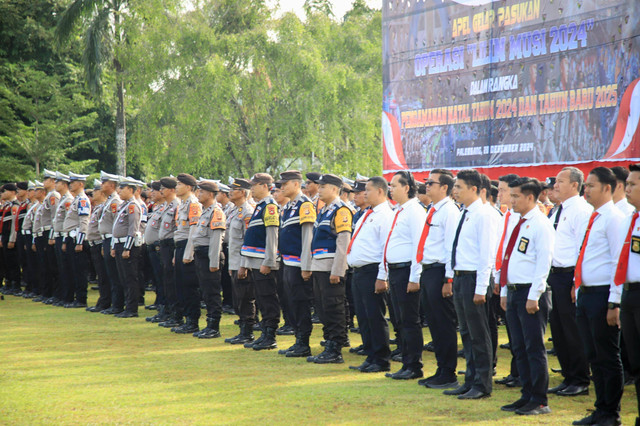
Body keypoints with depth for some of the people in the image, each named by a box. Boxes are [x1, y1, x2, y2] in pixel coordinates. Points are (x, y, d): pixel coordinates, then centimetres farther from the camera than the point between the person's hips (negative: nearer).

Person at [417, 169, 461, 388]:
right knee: (434, 323, 14)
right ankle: (441, 370, 22)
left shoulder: (449, 212, -12)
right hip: (427, 271, 10)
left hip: (439, 272, -10)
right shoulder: (432, 211, 16)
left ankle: (448, 374, 3)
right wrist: (423, 274, 18)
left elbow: (452, 247, -17)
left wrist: (448, 279, -20)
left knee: (444, 324, -3)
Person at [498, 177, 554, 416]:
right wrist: (504, 291, 17)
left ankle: (540, 401, 2)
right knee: (519, 348, 12)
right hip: (513, 292, 9)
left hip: (530, 293, -9)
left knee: (534, 348, -3)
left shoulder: (540, 225, -11)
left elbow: (543, 262, -16)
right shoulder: (518, 224, 15)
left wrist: (533, 296, -19)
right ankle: (527, 396, 20)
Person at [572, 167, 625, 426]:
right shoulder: (593, 219, 15)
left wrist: (614, 303, -20)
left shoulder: (614, 218, -12)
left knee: (607, 357, -1)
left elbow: (619, 262, -16)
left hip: (603, 295, -9)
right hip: (586, 294, 9)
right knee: (593, 356, 13)